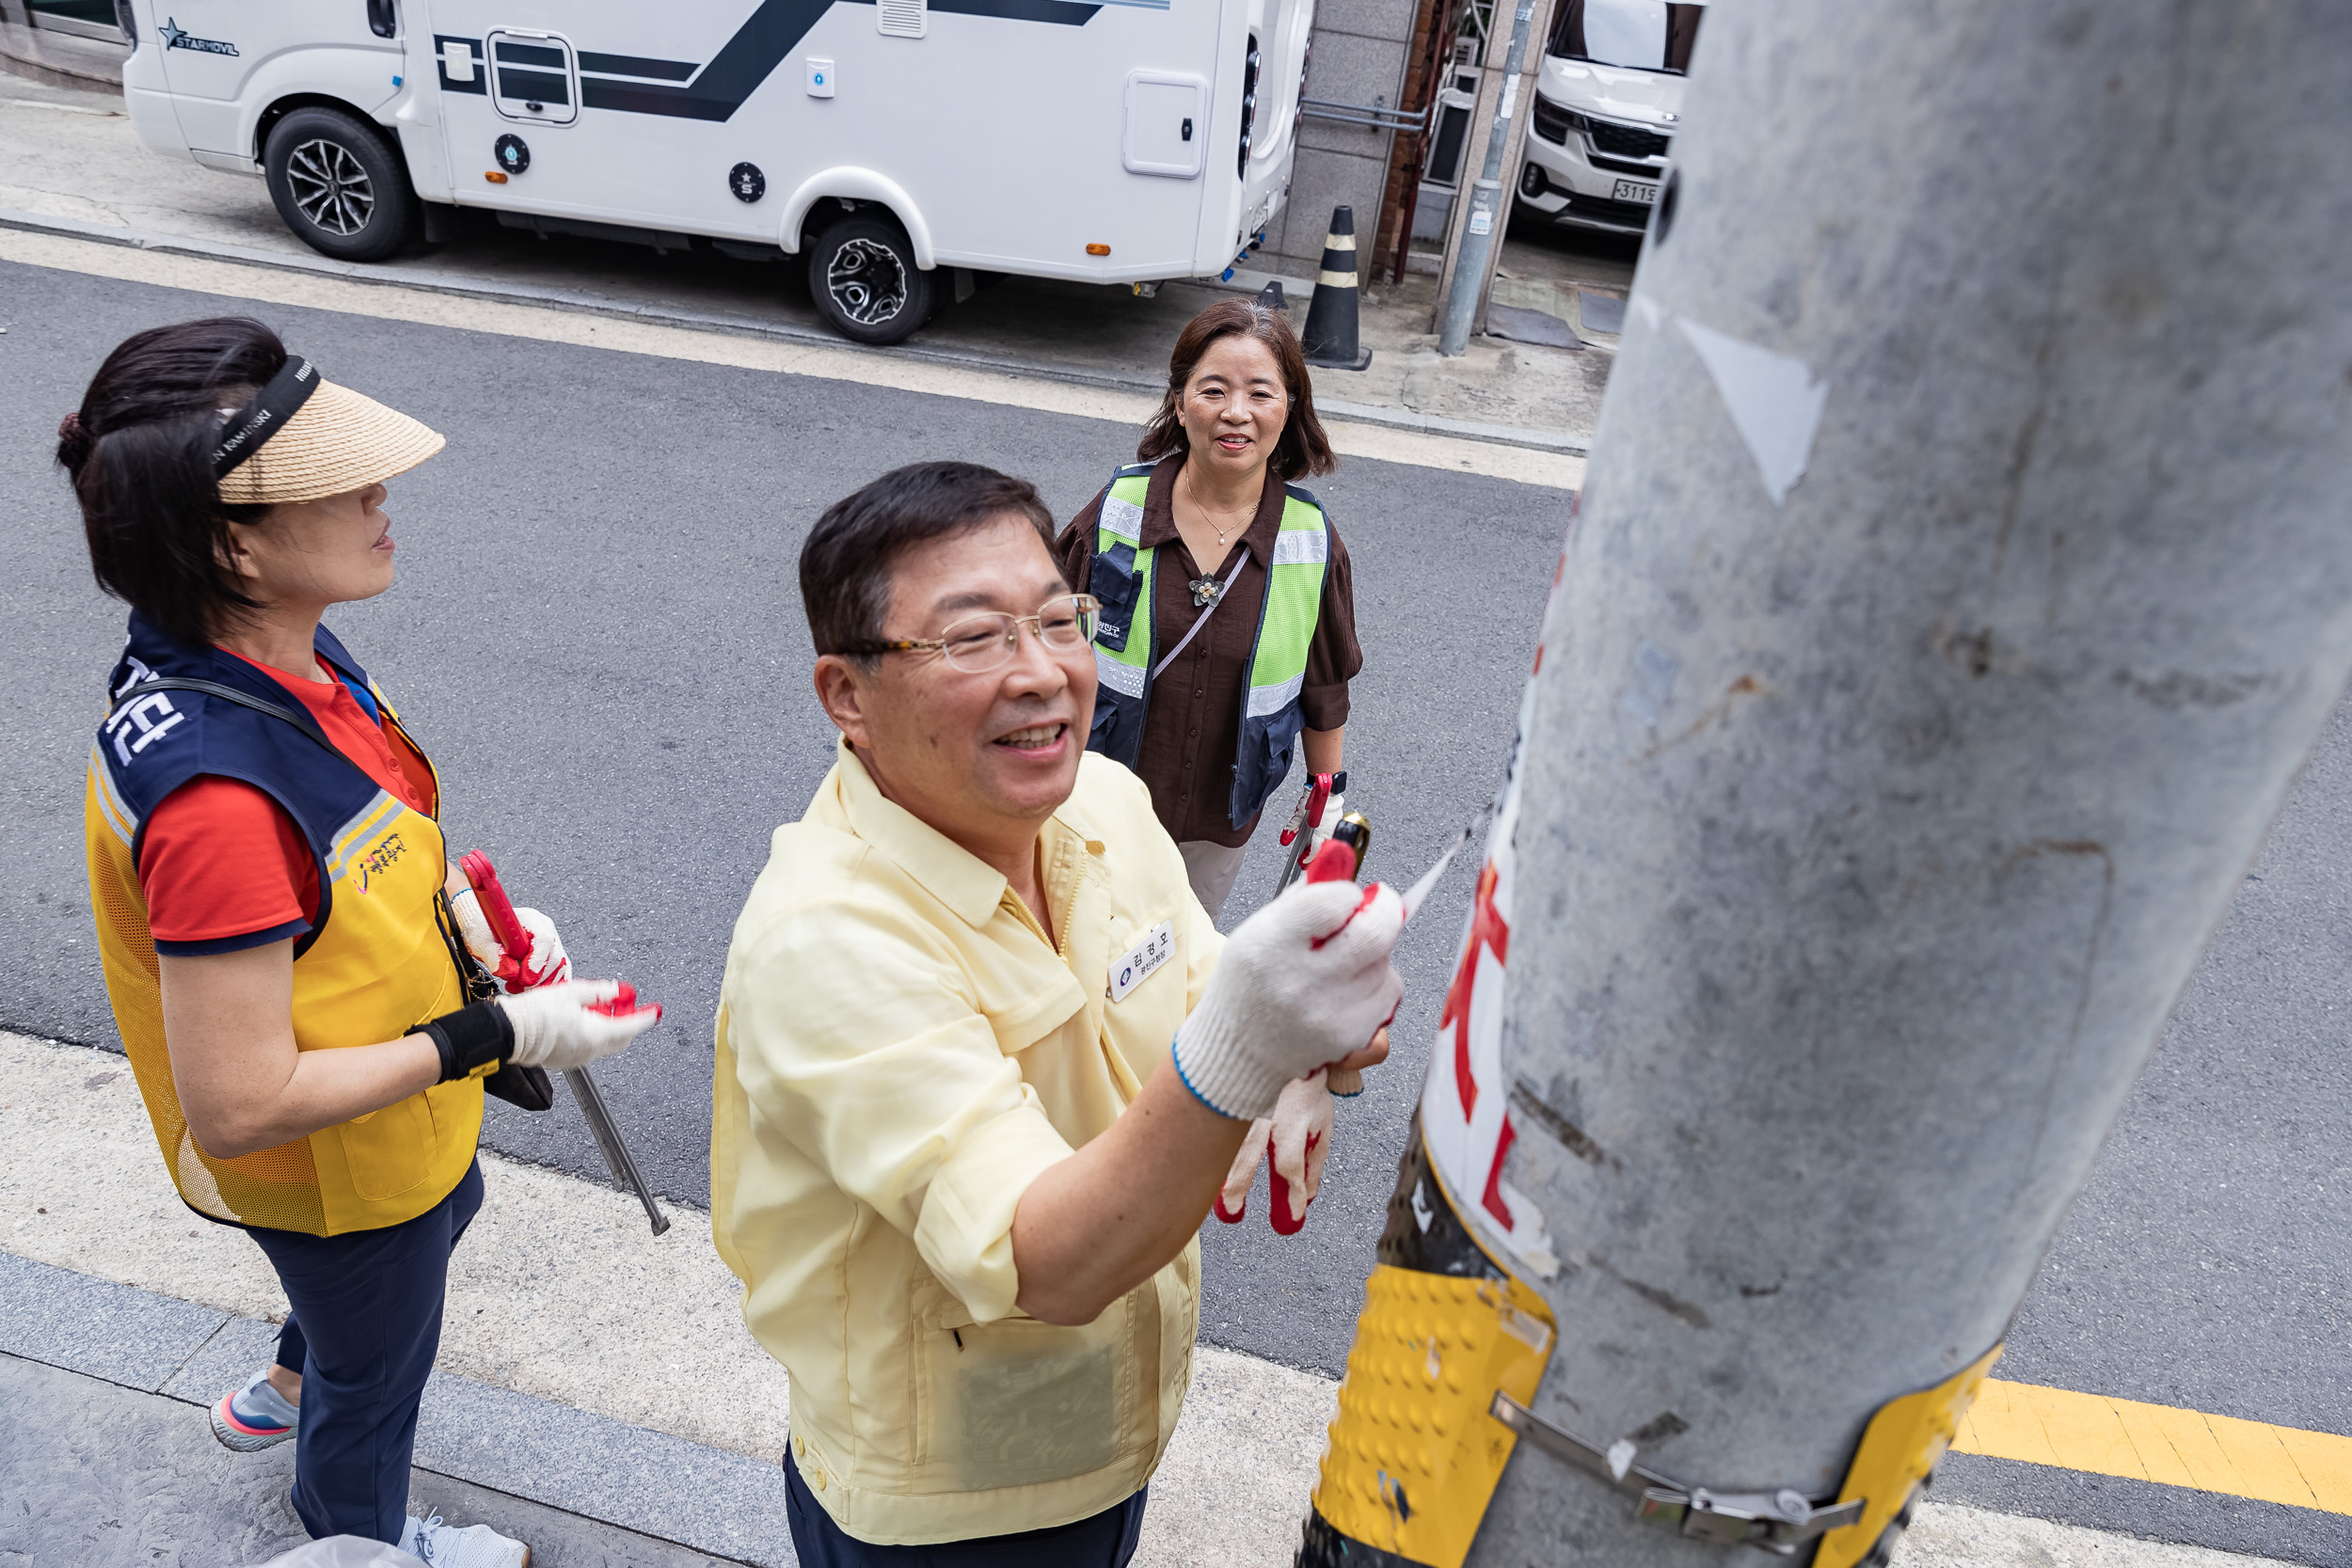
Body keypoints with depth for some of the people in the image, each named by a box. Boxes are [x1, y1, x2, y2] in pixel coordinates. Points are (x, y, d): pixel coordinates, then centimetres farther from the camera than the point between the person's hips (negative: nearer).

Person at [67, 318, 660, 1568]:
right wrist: (498, 1034, -29)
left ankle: (285, 1392, 66)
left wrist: (471, 920, -7)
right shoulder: (218, 796, -41)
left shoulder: (281, 653, -13)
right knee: (376, 1365, 23)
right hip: (332, 1170, -8)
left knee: (445, 1209, 38)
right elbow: (238, 1107, -34)